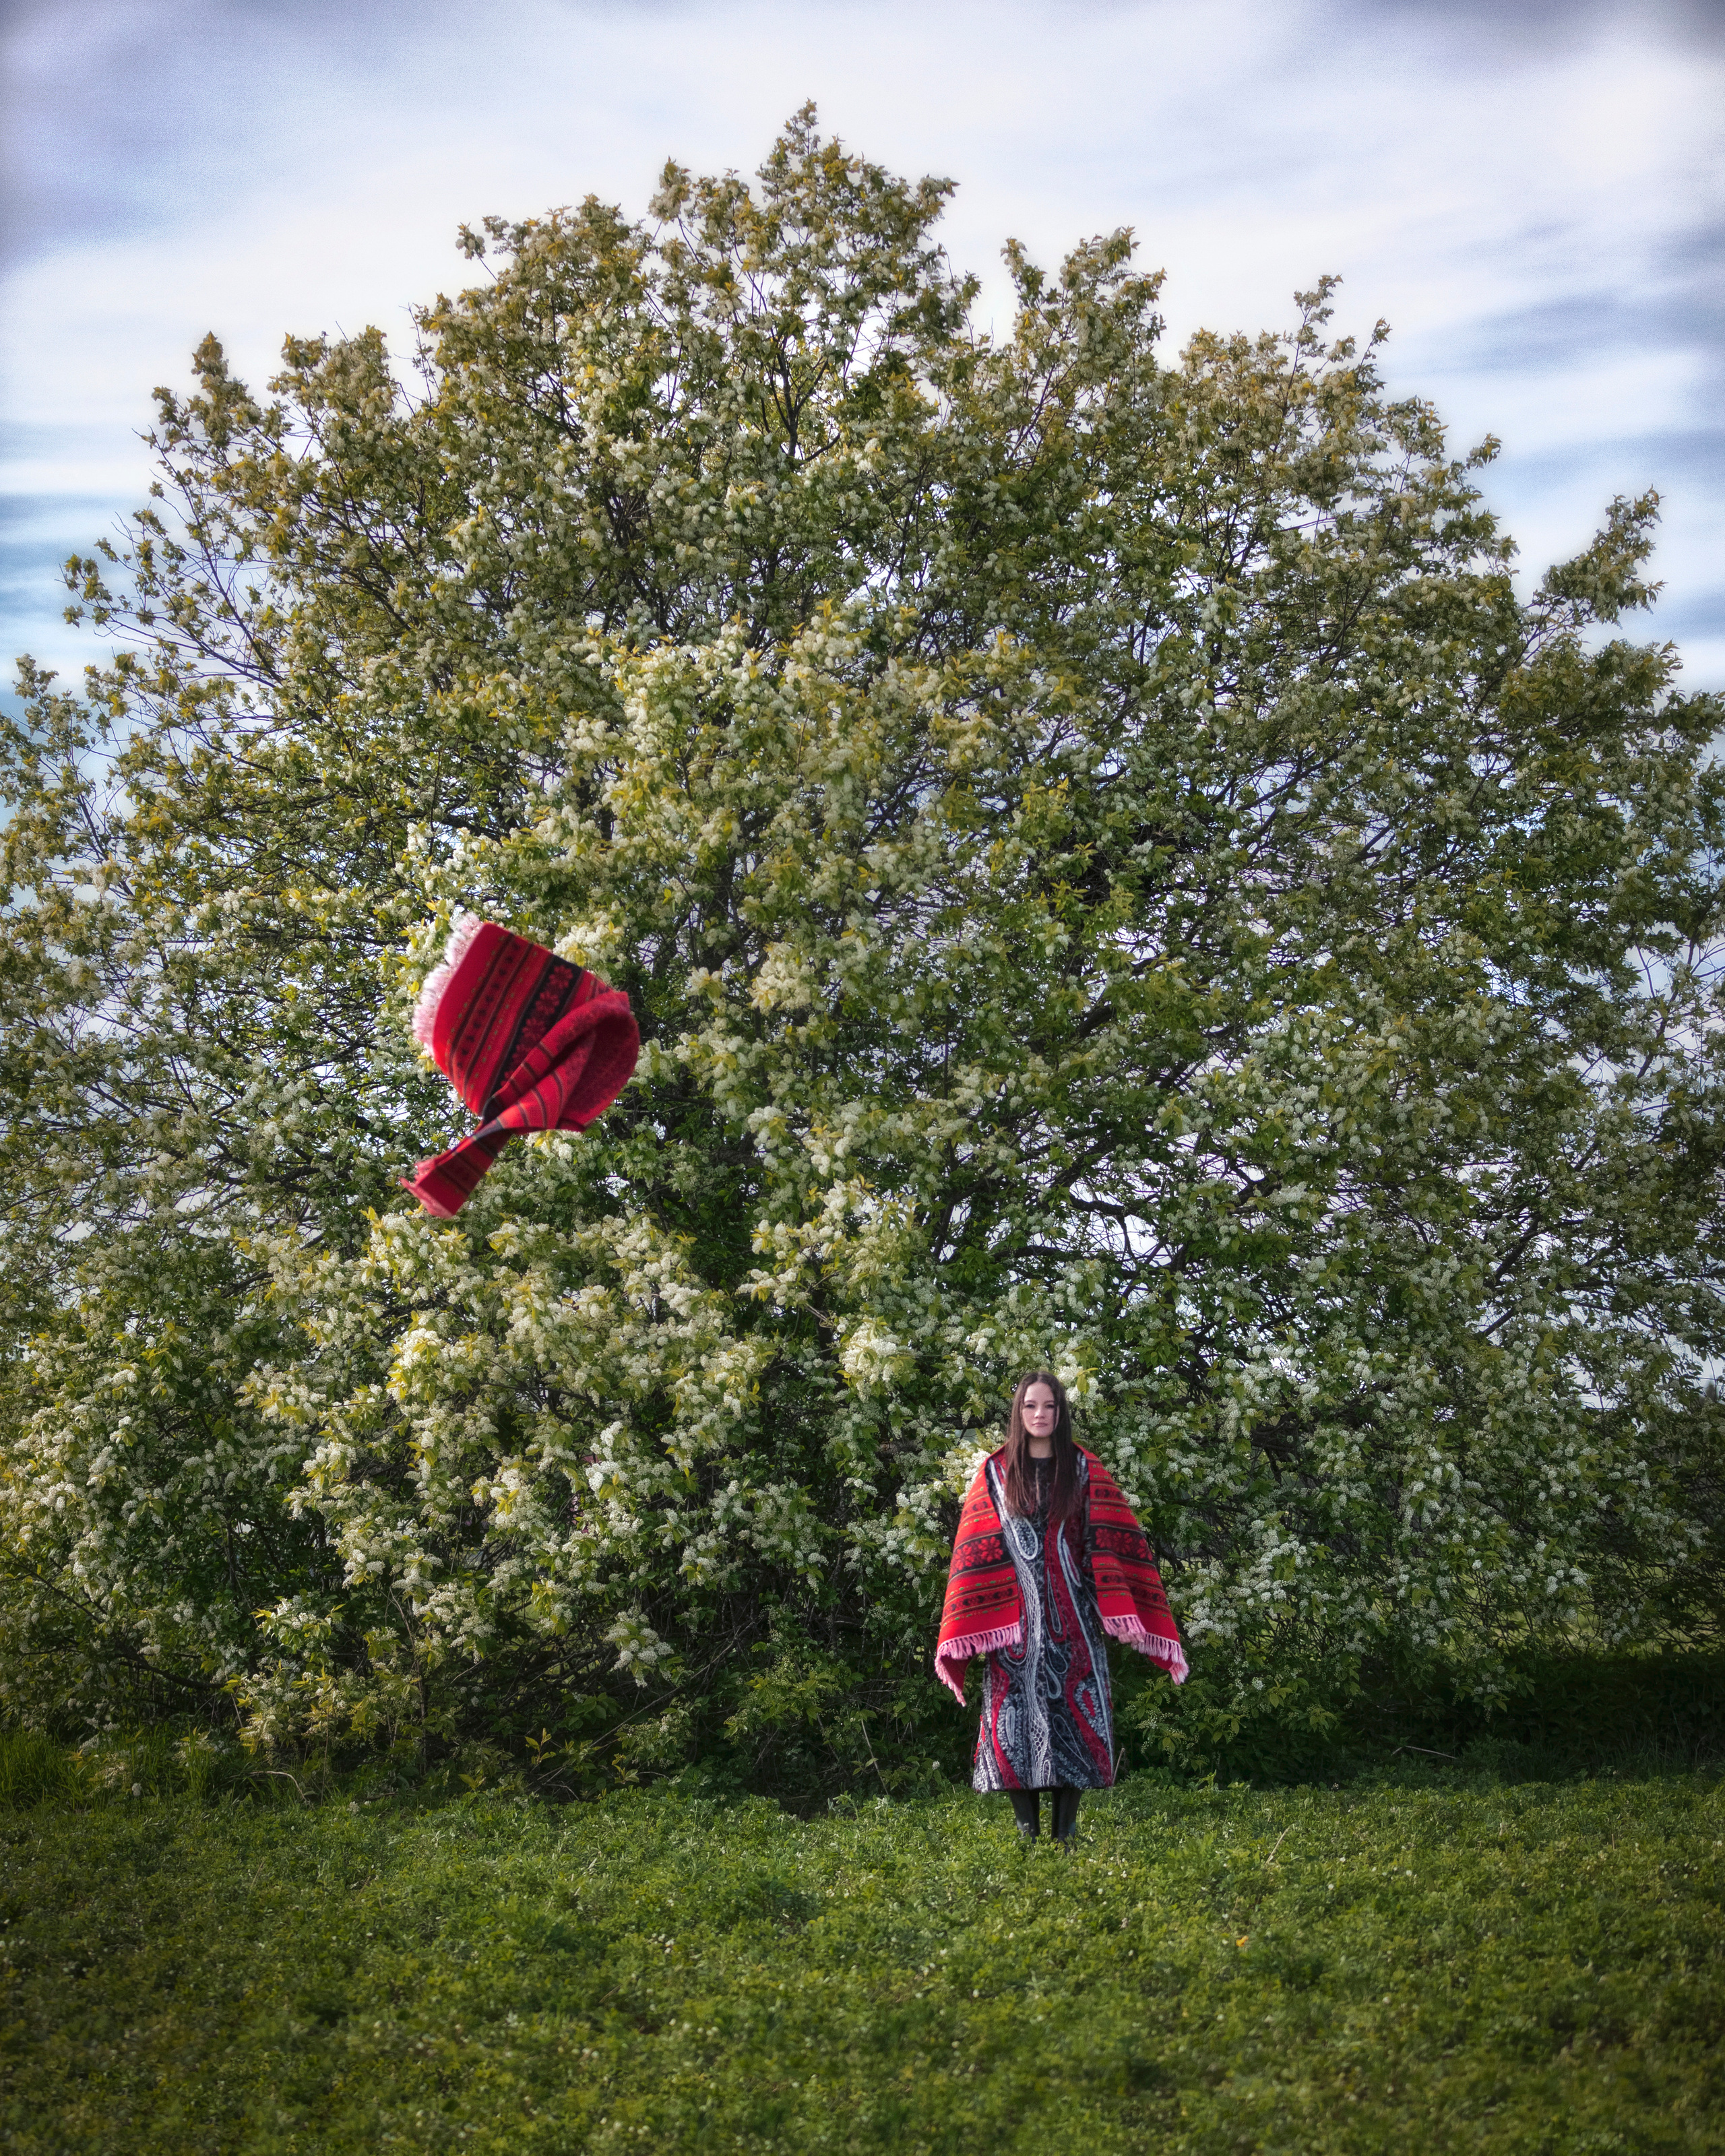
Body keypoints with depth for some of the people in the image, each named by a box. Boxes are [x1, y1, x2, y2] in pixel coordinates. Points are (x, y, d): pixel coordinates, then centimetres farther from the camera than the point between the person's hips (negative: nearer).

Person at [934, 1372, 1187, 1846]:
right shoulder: (995, 1473, 8)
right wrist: (960, 1637, -5)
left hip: (1072, 1619, 0)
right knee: (1018, 1721, -3)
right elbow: (975, 1553, 3)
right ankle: (1028, 1836, 5)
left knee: (1074, 1719, -3)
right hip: (1015, 1620, 0)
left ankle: (1066, 1836, 3)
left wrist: (1121, 1613, -11)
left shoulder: (1085, 1470, 7)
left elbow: (1112, 1545, 1)